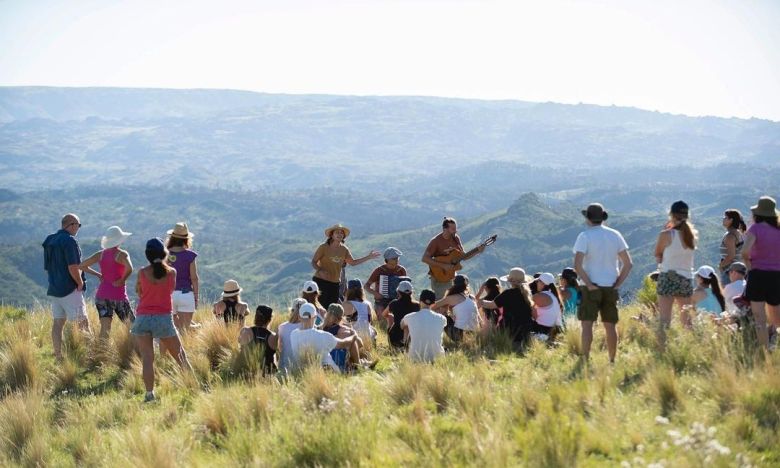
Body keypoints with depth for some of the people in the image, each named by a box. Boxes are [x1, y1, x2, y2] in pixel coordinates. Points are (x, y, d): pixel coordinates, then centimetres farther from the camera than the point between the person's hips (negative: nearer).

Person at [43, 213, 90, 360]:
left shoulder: (50, 241, 12)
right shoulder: (69, 241, -15)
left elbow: (46, 267, 19)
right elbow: (73, 267, -21)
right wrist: (80, 283, -9)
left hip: (53, 289, 8)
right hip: (70, 289, -8)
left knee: (57, 323, 7)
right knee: (82, 322, -2)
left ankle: (58, 357, 7)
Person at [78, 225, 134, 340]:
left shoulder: (100, 254, 6)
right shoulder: (121, 254, -10)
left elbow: (81, 266, 8)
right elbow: (129, 268, -29)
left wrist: (97, 274, 11)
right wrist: (122, 281, -13)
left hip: (102, 294, 5)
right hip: (118, 295, -5)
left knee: (105, 329, 1)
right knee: (132, 326, 12)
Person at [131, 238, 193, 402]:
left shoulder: (142, 273, -3)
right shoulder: (171, 272, 0)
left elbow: (138, 291, 10)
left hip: (143, 318, -1)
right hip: (164, 318, 1)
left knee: (147, 358, -5)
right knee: (180, 355, 14)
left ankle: (149, 393, -15)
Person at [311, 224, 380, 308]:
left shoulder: (344, 249, 7)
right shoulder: (324, 247, -7)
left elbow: (353, 262, 20)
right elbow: (313, 262, -5)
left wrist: (368, 257, 16)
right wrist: (320, 270, -25)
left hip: (335, 283, 5)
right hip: (321, 281, -5)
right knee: (321, 306, -11)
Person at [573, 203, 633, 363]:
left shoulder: (585, 236, -9)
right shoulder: (615, 235, 5)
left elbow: (577, 265, -18)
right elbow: (628, 264, 4)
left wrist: (589, 284, -11)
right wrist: (618, 283, 4)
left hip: (592, 288, -4)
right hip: (610, 288, 4)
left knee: (587, 324, -3)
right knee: (610, 325, 10)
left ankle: (585, 360, -9)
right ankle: (612, 361, 12)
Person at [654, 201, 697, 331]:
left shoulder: (666, 235, -9)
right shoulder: (693, 235, 3)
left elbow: (657, 256, 4)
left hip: (668, 278, -4)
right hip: (687, 280, 4)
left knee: (664, 320, -6)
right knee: (686, 321, 13)